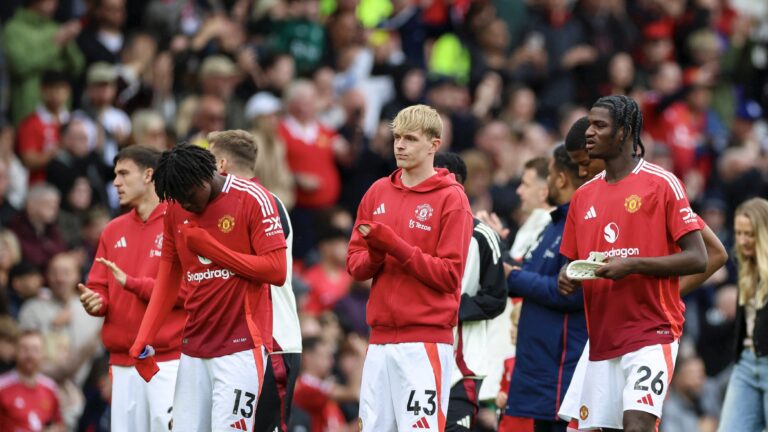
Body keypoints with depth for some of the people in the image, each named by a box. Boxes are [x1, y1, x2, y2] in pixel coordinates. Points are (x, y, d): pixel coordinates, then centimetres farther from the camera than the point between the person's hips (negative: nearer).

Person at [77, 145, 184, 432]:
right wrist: (95, 301, -5)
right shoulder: (113, 230, 17)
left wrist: (131, 283, -14)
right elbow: (99, 287, 18)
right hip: (123, 363, 6)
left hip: (169, 361, -6)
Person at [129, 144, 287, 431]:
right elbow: (168, 280, 15)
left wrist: (210, 248, -13)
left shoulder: (252, 200, -8)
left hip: (241, 345, -6)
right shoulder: (175, 209, 9)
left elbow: (276, 270, -13)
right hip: (193, 349, 6)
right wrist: (144, 338, 4)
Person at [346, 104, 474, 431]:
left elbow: (449, 275, -9)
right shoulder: (378, 193, 14)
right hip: (381, 338, 6)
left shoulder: (451, 198, -3)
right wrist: (374, 255, -9)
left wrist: (393, 245, -15)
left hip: (426, 340, -6)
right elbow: (354, 264, 14)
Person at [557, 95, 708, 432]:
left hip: (652, 332, -6)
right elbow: (572, 261, 22)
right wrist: (567, 278, -2)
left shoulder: (662, 184, -5)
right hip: (601, 338, 6)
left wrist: (632, 266, -18)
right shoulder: (584, 196, 14)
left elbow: (697, 259, -9)